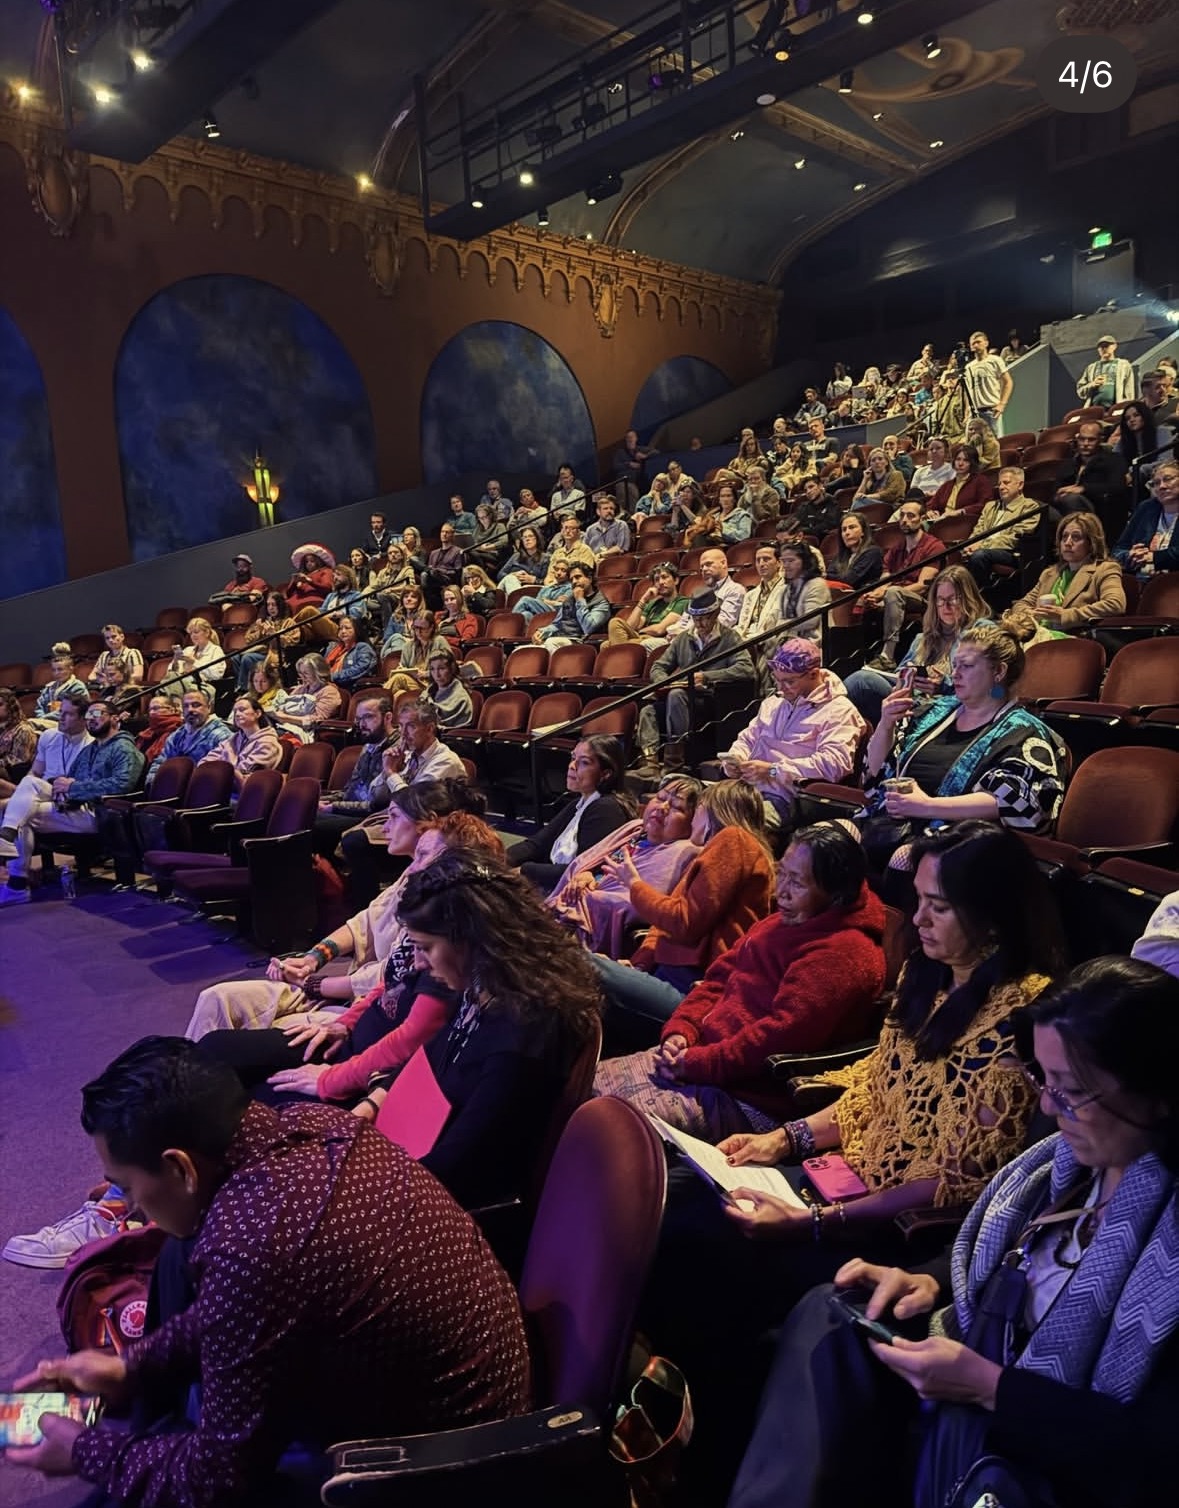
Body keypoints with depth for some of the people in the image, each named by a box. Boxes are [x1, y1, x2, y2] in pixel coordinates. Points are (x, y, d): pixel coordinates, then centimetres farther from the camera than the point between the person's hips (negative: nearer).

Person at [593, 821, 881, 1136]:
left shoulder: (844, 954, -17)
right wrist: (682, 1030, 1)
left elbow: (783, 1033, -25)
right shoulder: (780, 923, 15)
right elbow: (720, 977, 18)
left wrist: (698, 1062, -19)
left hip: (744, 1094, -10)